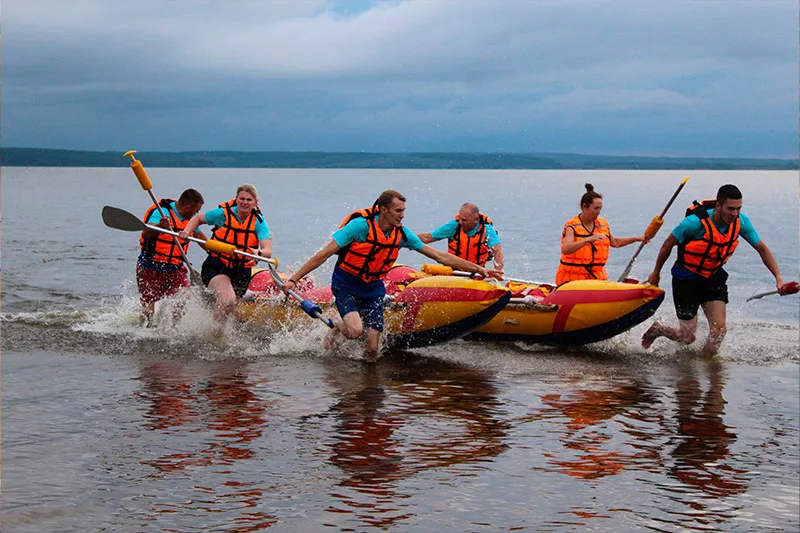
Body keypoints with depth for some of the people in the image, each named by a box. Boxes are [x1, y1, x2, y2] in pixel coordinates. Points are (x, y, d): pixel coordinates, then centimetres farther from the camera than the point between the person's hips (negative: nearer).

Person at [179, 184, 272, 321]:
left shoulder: (258, 221, -9)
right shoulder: (224, 213, -9)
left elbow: (268, 251, -22)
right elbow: (198, 218, 9)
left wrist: (258, 253, -45)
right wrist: (187, 231, -11)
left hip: (241, 273, 3)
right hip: (216, 267, -3)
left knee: (230, 309, 18)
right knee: (227, 299, -30)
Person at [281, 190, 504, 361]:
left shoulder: (401, 234, -6)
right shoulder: (361, 225, -22)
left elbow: (439, 256, 0)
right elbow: (325, 254, -20)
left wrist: (479, 269, -3)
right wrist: (294, 279, -25)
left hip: (373, 288, 4)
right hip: (345, 284, -4)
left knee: (372, 350, -7)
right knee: (355, 330, -29)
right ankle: (337, 326, 7)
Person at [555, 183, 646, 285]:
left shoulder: (603, 224, 8)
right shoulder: (572, 226, -11)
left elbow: (614, 242, 27)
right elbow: (565, 249, -28)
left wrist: (636, 239, 21)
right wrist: (589, 239, -36)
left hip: (596, 277, 5)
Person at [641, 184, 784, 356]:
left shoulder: (740, 221, -15)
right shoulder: (695, 222, -28)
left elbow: (762, 248, -3)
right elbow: (668, 245, -13)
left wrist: (778, 276, -13)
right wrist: (656, 273, -1)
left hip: (713, 277, 4)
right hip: (686, 279, -4)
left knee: (719, 330, -10)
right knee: (687, 338, 0)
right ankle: (657, 329, 29)